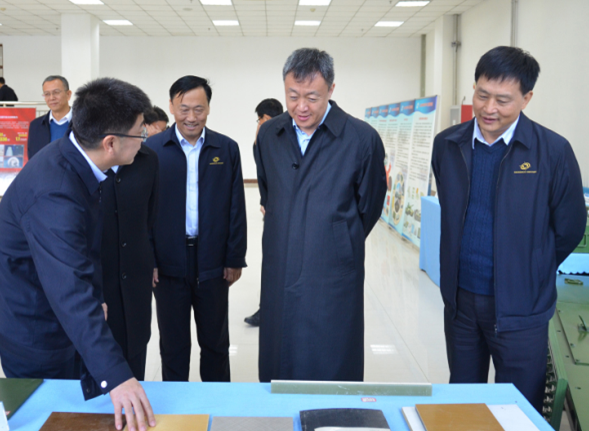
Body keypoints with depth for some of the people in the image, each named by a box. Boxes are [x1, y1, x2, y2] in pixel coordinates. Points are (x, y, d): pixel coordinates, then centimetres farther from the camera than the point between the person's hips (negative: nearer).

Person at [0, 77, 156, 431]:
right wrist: (115, 375, -49)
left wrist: (95, 295, 5)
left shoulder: (72, 158, -4)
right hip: (32, 327, -9)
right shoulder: (53, 193, -35)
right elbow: (70, 291, -44)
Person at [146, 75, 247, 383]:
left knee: (215, 342, 13)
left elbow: (236, 209, 3)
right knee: (173, 343, 12)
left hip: (213, 263, 1)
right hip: (168, 262, -1)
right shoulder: (153, 148, -2)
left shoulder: (227, 149, 2)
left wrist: (235, 259, 0)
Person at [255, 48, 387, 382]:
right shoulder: (269, 135, 7)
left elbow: (369, 208, 4)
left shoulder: (362, 138, -7)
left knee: (332, 379, 3)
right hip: (279, 280, 4)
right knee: (277, 373, 12)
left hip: (333, 282, -4)